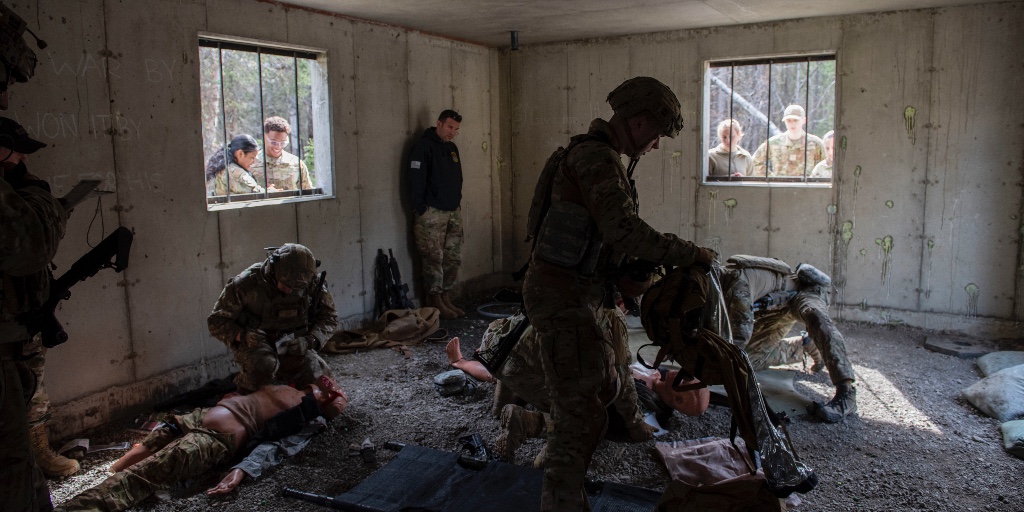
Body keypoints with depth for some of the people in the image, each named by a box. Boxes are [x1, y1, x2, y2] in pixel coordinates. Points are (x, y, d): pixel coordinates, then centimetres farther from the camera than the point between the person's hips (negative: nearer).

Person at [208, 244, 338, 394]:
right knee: (264, 364, -35)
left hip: (292, 346, 3)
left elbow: (329, 317, -4)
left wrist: (309, 340, -23)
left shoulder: (311, 283, -14)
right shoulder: (246, 283, -21)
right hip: (256, 346, -3)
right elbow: (217, 321, -13)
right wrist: (242, 335, -32)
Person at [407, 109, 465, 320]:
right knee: (434, 258, -4)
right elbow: (416, 180, -14)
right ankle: (435, 302, 5)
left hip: (454, 212, 8)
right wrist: (420, 208, -16)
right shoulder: (424, 146, -9)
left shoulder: (452, 148, 16)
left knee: (453, 257, 8)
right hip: (432, 213, -8)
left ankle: (447, 299, 18)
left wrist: (457, 202, 17)